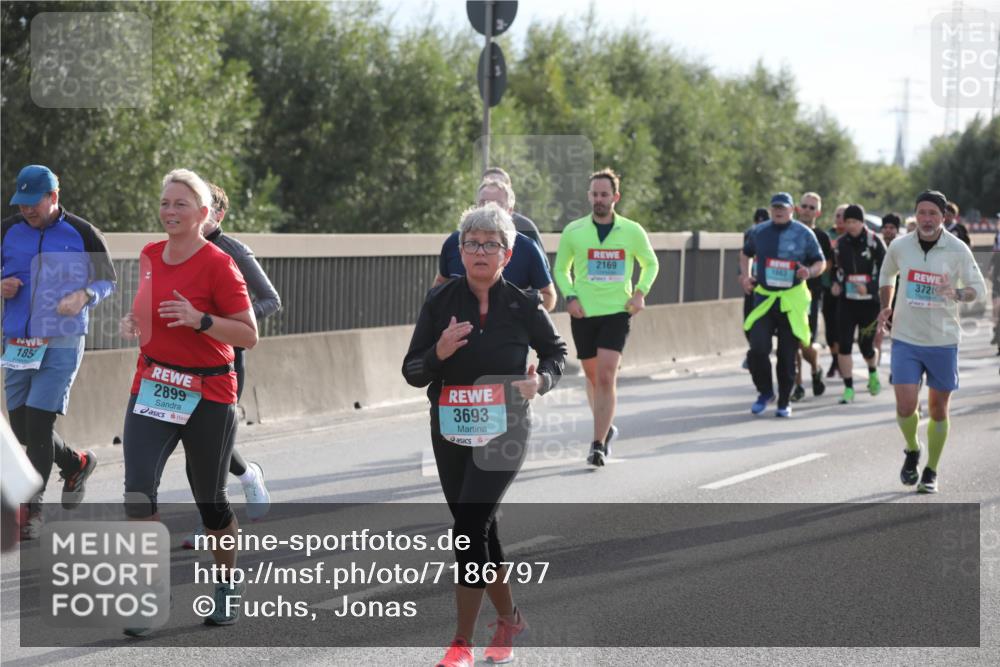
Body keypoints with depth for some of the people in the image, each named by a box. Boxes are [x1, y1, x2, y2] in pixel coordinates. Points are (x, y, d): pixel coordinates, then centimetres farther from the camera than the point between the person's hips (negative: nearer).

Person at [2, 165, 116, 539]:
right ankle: (76, 464, 35)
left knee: (38, 422, -11)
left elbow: (108, 280, 3)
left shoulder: (81, 234, -5)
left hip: (62, 343, -5)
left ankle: (32, 507, -1)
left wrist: (84, 296, -17)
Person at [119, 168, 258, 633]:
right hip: (151, 389, 4)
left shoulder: (218, 264, -12)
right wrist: (135, 322, 4)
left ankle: (227, 584, 34)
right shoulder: (149, 257, 7)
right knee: (138, 489, -15)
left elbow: (249, 335, -13)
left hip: (208, 396, -4)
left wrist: (199, 319, -26)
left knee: (209, 499, 9)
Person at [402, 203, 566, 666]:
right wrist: (439, 353, -21)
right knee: (481, 529, 13)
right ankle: (509, 619, 35)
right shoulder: (440, 301, -2)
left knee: (469, 528, -15)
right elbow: (412, 373, -1)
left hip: (503, 435, -3)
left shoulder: (522, 305, -5)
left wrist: (541, 380, -9)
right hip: (451, 434, 3)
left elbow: (555, 350, 12)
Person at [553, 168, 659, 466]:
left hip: (617, 312, -2)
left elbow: (651, 264, 17)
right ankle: (606, 427, 36)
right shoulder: (573, 232, 2)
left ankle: (599, 444, -15)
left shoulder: (632, 232, 1)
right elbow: (561, 269, 15)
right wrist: (570, 296, -2)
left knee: (606, 377, -15)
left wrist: (640, 292, 1)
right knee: (592, 376, 12)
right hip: (584, 313, 2)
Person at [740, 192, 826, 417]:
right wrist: (745, 276, 9)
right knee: (758, 349, -13)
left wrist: (809, 272, -15)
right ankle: (765, 391, 10)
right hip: (764, 298, 1)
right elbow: (746, 253, 25)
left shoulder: (804, 234, 0)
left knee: (787, 354, 3)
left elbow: (821, 262, 7)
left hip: (792, 301, -1)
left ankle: (784, 402, 17)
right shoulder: (759, 232, 6)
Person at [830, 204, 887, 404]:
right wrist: (836, 283, 1)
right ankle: (848, 388, 0)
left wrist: (869, 287, -20)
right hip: (846, 300, 3)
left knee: (867, 346, 4)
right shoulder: (841, 243, 6)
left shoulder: (874, 242, -8)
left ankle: (873, 373, 37)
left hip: (869, 301, -3)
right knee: (844, 344, -7)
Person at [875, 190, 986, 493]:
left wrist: (957, 293, -26)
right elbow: (886, 276, 18)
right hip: (905, 339, 1)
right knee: (905, 406, -9)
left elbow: (978, 286, -5)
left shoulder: (957, 249, -8)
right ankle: (912, 451, 21)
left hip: (943, 340, -1)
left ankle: (931, 471, 23)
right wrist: (886, 308, 7)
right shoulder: (899, 246, -2)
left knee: (938, 409, 7)